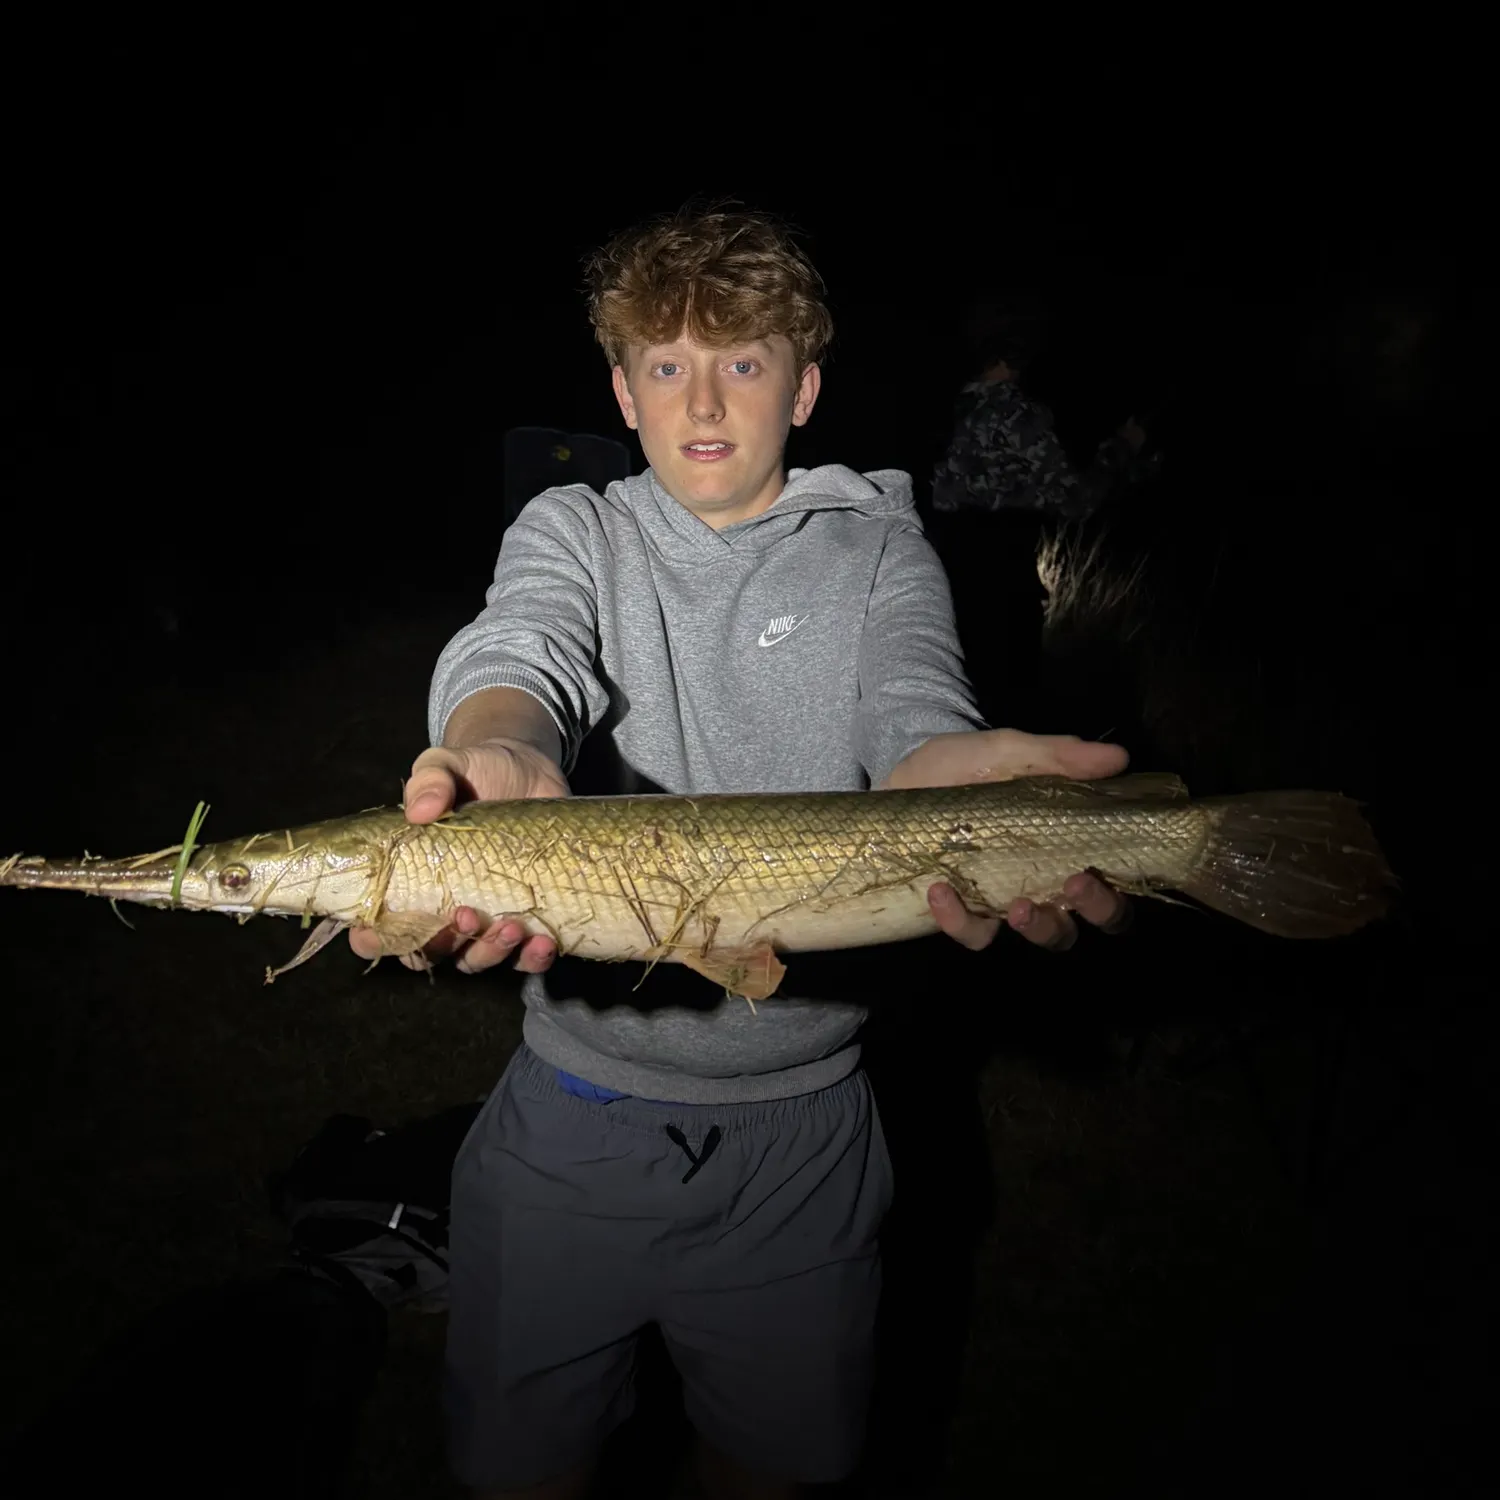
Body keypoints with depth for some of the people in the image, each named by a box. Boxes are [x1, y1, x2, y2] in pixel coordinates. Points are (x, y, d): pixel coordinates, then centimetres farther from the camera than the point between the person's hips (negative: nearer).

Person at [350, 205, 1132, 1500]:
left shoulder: (878, 550, 2)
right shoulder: (570, 532, 3)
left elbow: (915, 713, -16)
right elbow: (516, 654, -17)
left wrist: (947, 776, -42)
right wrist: (497, 760, -43)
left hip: (800, 1123, 0)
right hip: (574, 1108, 1)